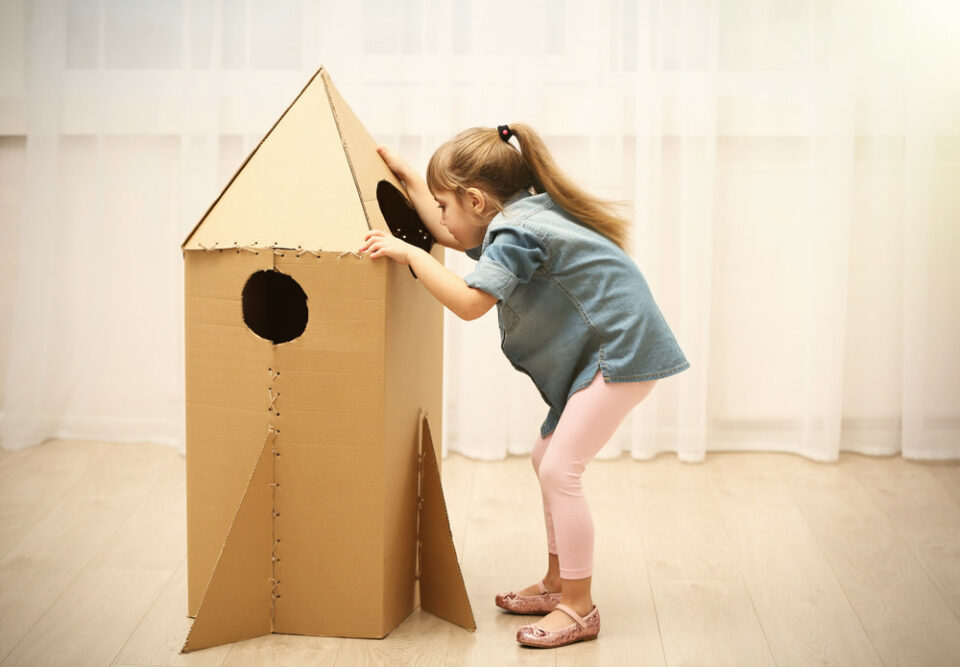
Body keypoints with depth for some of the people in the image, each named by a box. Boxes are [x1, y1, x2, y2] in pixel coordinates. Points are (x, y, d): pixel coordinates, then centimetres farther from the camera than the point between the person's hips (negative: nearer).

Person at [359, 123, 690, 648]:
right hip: (601, 354, 11)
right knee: (547, 458, 16)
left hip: (621, 353, -11)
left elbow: (469, 302, -29)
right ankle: (557, 583, 27)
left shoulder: (518, 232, -19)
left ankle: (579, 608, -3)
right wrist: (407, 177, 30)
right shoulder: (519, 221, 13)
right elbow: (451, 237, 27)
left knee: (559, 471, -12)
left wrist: (408, 253, -20)